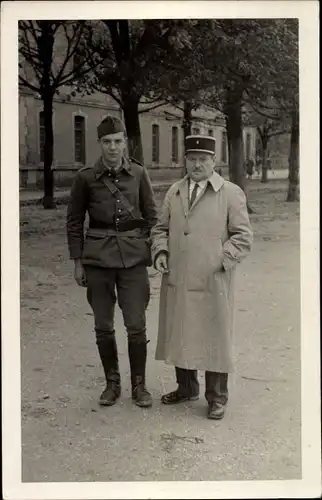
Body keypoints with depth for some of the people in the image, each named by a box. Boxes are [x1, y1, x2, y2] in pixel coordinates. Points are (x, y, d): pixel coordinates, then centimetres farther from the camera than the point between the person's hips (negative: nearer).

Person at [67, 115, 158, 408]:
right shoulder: (86, 177, -1)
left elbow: (151, 216, 9)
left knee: (136, 326, 0)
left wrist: (153, 252, 4)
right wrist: (78, 261, 2)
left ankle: (139, 385, 17)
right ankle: (112, 383, 24)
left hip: (134, 258, 0)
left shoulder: (138, 174, 2)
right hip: (98, 259, 0)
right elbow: (74, 221, 5)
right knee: (103, 326, 7)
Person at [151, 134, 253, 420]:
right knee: (179, 337, 14)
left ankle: (217, 398, 20)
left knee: (214, 339, 5)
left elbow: (243, 236, -3)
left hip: (212, 284, -4)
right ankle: (187, 388, 33)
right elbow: (161, 228, 18)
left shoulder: (231, 193, -2)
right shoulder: (174, 192, 11)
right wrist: (161, 251, 0)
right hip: (177, 281, 4)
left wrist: (221, 261, -13)